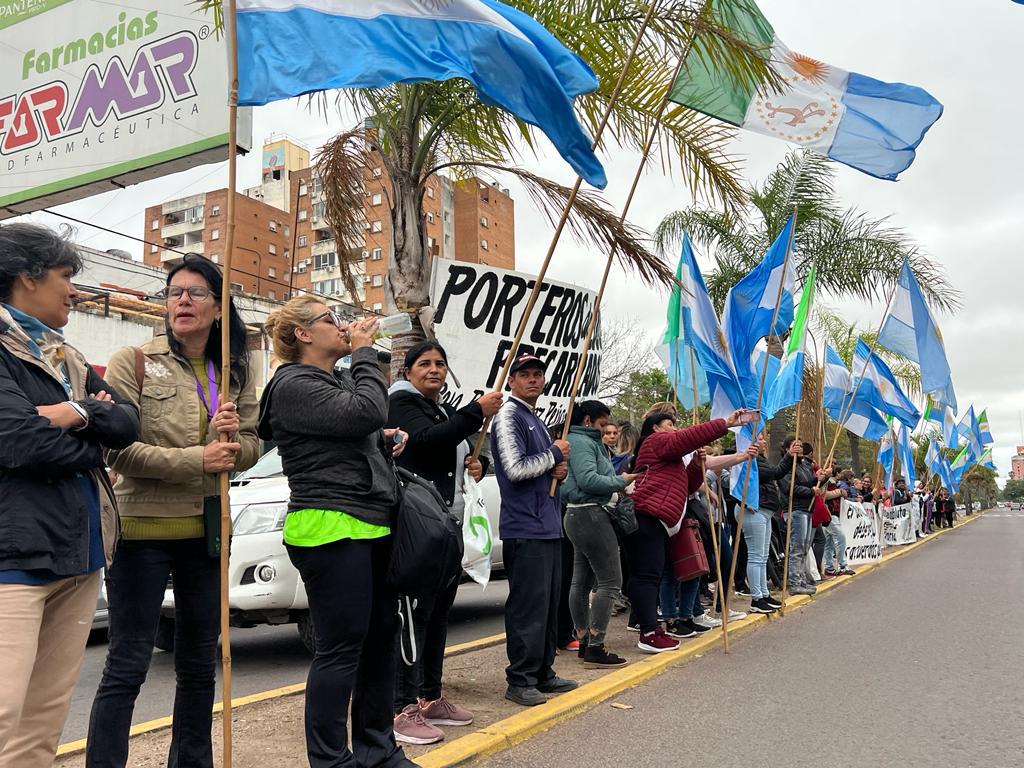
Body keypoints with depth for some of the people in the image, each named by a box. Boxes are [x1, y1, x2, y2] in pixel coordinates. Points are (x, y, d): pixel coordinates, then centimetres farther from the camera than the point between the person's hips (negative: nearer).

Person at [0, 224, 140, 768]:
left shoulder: (65, 357, 19)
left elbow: (128, 423, 8)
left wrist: (77, 414, -11)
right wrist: (92, 440, -2)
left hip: (79, 547, 8)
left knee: (47, 716, 11)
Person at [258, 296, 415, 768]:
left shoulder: (339, 381, 20)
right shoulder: (293, 385, -9)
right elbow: (367, 412, -20)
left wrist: (386, 441, 9)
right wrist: (363, 353, -7)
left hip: (371, 527, 10)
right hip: (331, 530, -9)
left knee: (381, 638, 13)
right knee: (341, 649, -5)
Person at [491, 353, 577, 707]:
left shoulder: (537, 420, 20)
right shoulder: (509, 416, -8)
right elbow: (516, 468, -19)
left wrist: (560, 470, 4)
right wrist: (555, 453, -7)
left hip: (548, 525, 10)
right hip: (525, 528, -10)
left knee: (549, 603, 14)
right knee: (528, 605, -7)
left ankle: (543, 673, 23)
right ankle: (520, 680, 2)